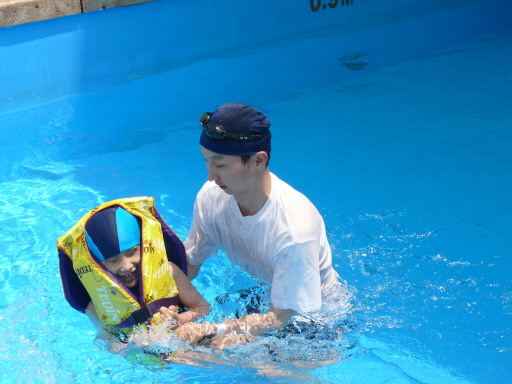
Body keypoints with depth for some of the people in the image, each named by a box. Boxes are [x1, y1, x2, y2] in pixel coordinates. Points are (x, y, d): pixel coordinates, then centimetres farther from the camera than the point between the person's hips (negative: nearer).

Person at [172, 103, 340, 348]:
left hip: (313, 312, -5)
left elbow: (281, 318, -29)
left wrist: (209, 330, -38)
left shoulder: (295, 229, -36)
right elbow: (187, 264, -6)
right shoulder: (211, 196, -19)